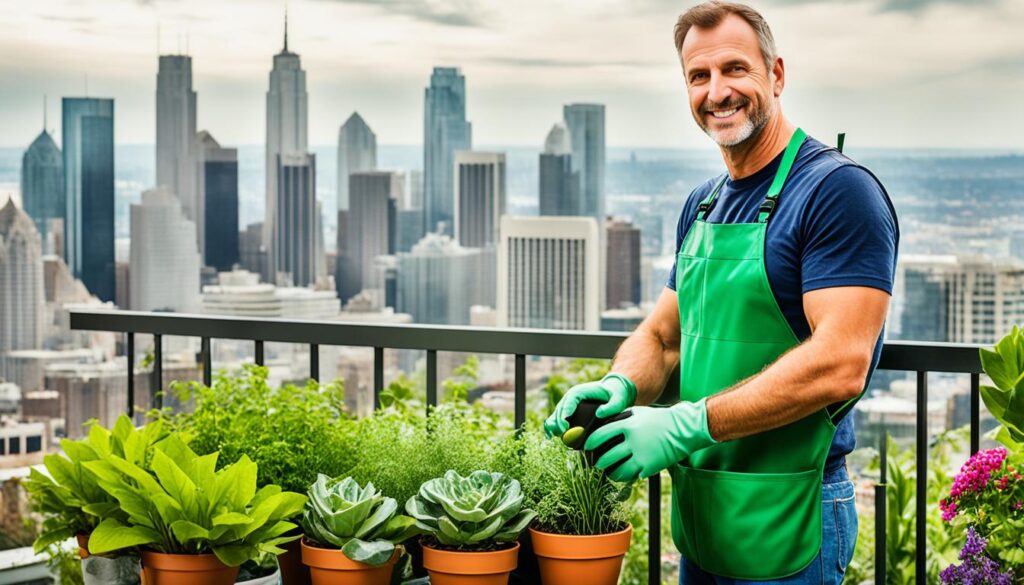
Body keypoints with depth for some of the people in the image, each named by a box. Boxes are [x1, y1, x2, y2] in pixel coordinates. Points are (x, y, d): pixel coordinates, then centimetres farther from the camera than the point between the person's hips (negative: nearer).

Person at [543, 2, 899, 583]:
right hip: (700, 515, 8)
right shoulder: (702, 206, 12)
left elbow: (839, 366, -23)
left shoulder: (838, 189, -14)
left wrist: (686, 425, -25)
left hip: (785, 526, -8)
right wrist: (619, 388, -8)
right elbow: (662, 336, 16)